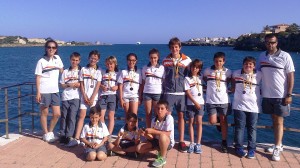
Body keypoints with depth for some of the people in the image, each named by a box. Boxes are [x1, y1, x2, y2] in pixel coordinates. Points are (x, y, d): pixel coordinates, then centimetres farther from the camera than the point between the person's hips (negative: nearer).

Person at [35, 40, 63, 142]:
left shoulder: (57, 58, 7)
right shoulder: (41, 61, -6)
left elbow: (62, 71, 22)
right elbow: (38, 77, -8)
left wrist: (55, 67, 2)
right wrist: (38, 92, -12)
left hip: (55, 90, 5)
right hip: (44, 91, -4)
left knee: (57, 114, 4)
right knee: (44, 114, 6)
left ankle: (50, 132, 25)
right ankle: (46, 134, 23)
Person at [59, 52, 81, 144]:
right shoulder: (65, 72, 11)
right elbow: (61, 84, 9)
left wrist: (79, 85, -13)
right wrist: (69, 85, -9)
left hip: (75, 97, -2)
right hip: (65, 97, 2)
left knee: (72, 116, -8)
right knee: (64, 116, 5)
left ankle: (69, 136, -3)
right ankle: (62, 135, 15)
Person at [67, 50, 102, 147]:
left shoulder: (99, 71, 4)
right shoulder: (83, 69, 9)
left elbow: (98, 85, -3)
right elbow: (81, 84, 5)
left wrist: (92, 98, -10)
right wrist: (85, 96, -6)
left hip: (94, 97, -1)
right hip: (84, 96, 1)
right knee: (81, 116, -4)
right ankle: (76, 139, -5)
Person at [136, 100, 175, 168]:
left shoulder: (169, 118, -21)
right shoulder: (154, 120, -6)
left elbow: (167, 134, -26)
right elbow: (152, 137, -4)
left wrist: (153, 131, -30)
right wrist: (144, 134, -25)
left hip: (168, 142, -5)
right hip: (157, 141, 6)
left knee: (162, 136, -40)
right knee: (139, 148, -8)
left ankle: (162, 158, -17)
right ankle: (160, 150, 7)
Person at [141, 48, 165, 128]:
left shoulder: (161, 68, 4)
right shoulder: (145, 68, 8)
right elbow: (143, 82, 9)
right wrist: (140, 95, 7)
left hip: (158, 93, -1)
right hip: (147, 92, 1)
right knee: (148, 114, 5)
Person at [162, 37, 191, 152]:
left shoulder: (187, 60, 3)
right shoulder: (165, 60, 6)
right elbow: (163, 77, 11)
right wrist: (163, 89, 6)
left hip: (182, 92, 0)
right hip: (169, 92, 0)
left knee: (181, 116, 5)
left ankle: (181, 141, 14)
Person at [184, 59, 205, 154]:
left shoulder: (201, 78, 10)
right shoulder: (187, 79, 1)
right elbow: (187, 92, -5)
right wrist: (195, 102, -10)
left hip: (200, 102, 2)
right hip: (191, 103, -1)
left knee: (199, 122, -3)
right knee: (191, 122, 3)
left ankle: (198, 143, 1)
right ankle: (192, 143, 9)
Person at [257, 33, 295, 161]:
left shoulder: (285, 56, -8)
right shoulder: (262, 56, 5)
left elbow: (291, 76, -7)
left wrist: (289, 95, -11)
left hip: (281, 96, -4)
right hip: (267, 95, 4)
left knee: (279, 122, 2)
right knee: (274, 120, 14)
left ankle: (277, 149, 10)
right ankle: (279, 144, 27)